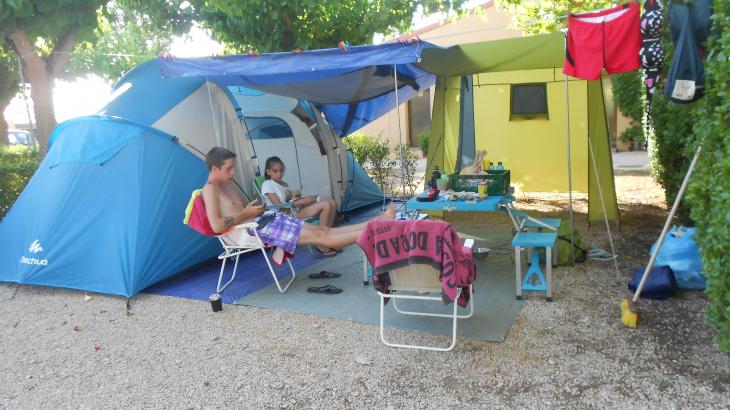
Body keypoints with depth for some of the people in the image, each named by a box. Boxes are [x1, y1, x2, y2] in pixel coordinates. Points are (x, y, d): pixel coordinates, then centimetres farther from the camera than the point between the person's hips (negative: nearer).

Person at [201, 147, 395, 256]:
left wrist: (252, 207, 6)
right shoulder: (210, 189, -11)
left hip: (262, 220, 10)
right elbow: (216, 226, -23)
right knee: (318, 236, -13)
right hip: (251, 231, -10)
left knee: (322, 229, 0)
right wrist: (246, 213, -13)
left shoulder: (227, 183, 17)